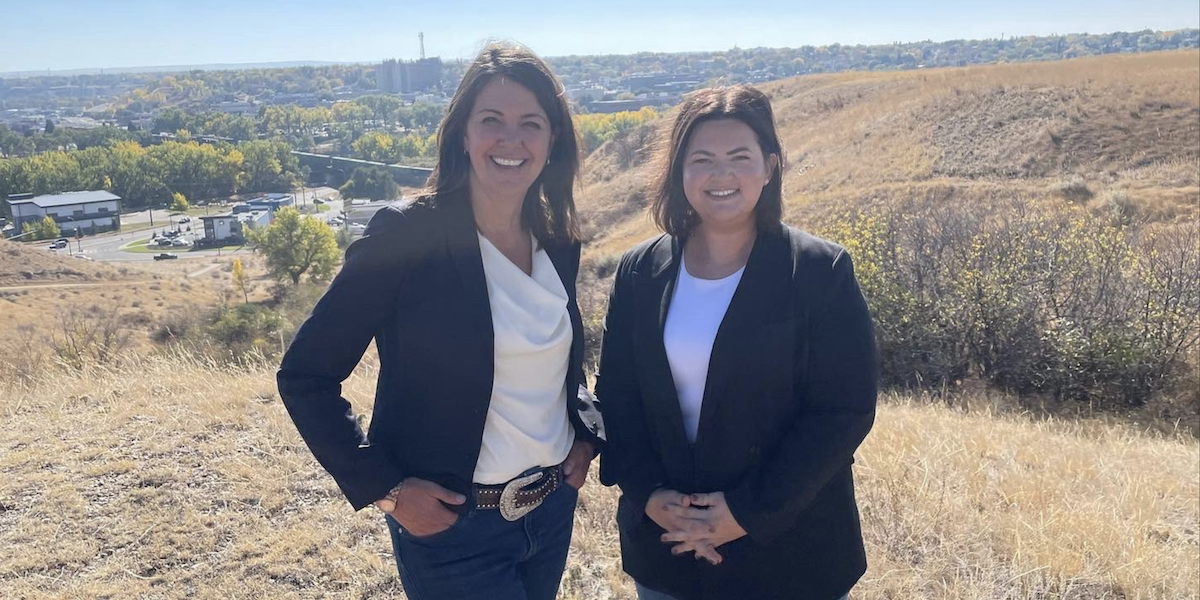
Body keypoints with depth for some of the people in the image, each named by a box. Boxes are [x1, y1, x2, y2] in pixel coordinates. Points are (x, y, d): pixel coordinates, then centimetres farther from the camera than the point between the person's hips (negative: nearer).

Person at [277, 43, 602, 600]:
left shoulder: (558, 241, 0)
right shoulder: (406, 234, -17)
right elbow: (305, 375, -13)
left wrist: (584, 434, 2)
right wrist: (383, 487, -15)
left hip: (556, 510, 6)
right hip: (453, 527, -5)